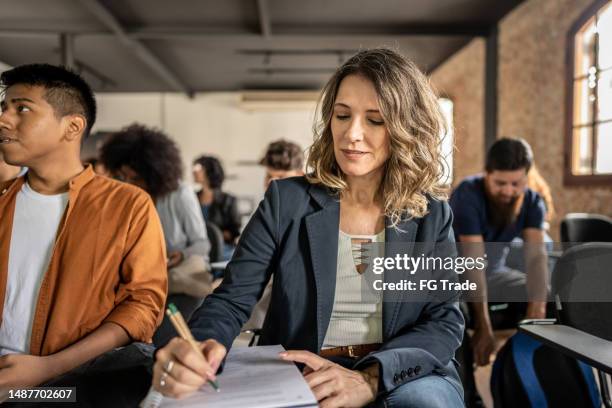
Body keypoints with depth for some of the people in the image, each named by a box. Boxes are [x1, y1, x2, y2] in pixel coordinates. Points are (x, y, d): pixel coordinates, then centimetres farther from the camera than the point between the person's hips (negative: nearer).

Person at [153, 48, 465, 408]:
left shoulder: (432, 215, 2)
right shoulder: (286, 201, -1)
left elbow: (446, 322, -4)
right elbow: (232, 300, -5)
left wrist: (370, 378, -23)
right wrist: (196, 349, -29)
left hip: (406, 379, 0)